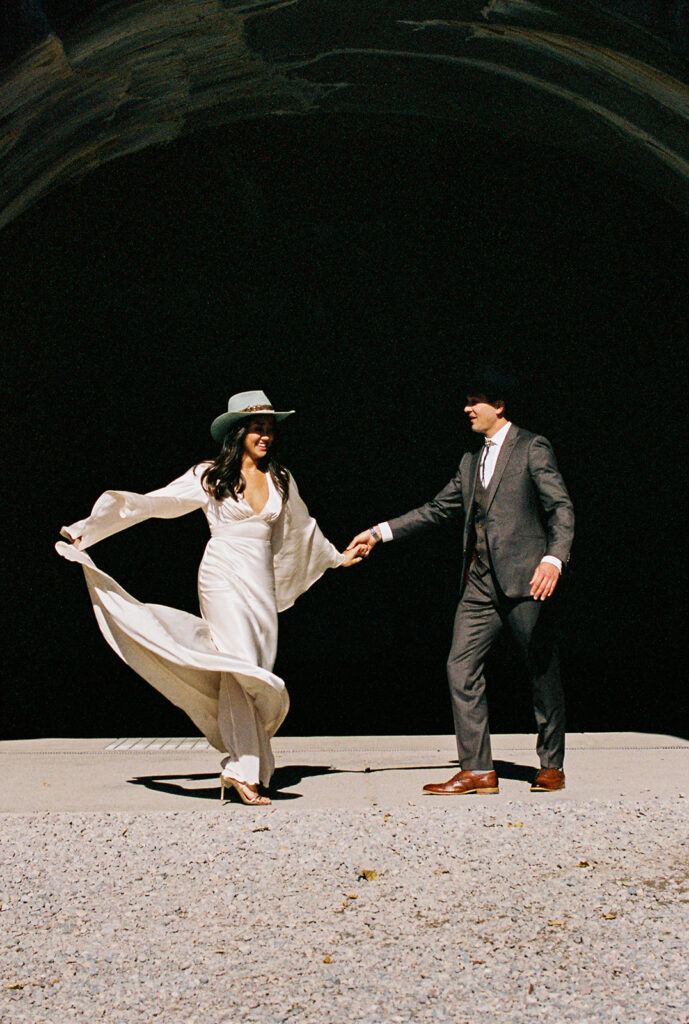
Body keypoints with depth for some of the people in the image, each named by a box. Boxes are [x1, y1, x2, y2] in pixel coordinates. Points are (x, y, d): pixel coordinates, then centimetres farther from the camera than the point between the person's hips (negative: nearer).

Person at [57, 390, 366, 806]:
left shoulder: (281, 480, 13)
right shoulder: (210, 476, 2)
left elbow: (302, 527, 31)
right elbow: (150, 503, 3)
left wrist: (337, 557, 43)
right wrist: (87, 529, -1)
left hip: (262, 582, 5)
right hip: (223, 576, -4)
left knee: (258, 674, -2)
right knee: (242, 668, -19)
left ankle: (250, 767, 3)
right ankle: (244, 768, -20)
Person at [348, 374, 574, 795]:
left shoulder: (532, 448, -1)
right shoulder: (472, 460, 20)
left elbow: (562, 508, -8)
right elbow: (437, 509, 24)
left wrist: (553, 559, -23)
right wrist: (380, 532, 20)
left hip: (524, 580, -6)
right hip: (480, 584, 7)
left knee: (543, 670, 2)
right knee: (461, 667, -3)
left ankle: (553, 767, 15)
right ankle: (477, 770, 0)